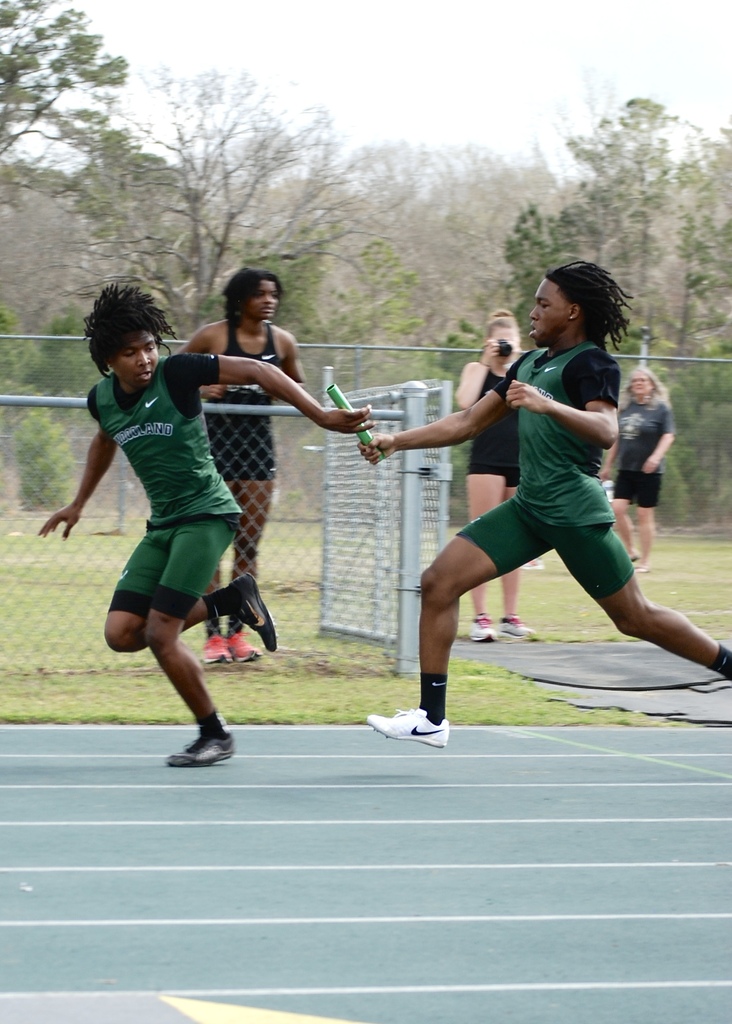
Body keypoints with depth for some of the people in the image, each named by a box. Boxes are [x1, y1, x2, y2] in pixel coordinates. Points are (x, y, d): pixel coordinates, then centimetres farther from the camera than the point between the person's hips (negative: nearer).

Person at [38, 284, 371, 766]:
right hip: (162, 525, 7)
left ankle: (215, 734, 3)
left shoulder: (176, 372, -14)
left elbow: (255, 371, -16)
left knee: (159, 633, -15)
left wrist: (320, 415, -24)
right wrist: (79, 504, 34)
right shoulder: (102, 399, 5)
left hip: (206, 513, -7)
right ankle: (228, 601, 13)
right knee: (121, 633, -4)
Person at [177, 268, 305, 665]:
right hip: (218, 439, -4)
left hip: (258, 442, 4)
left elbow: (297, 389, 18)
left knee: (249, 544, 6)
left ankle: (238, 632, 13)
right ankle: (213, 635, -1)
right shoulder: (213, 335, -6)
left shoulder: (282, 341, 4)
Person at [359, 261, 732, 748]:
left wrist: (546, 404, -39)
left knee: (635, 618, -1)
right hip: (528, 506, 8)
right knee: (439, 581, -5)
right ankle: (431, 718, -3)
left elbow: (606, 431, -25)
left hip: (575, 510, -8)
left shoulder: (592, 363, -7)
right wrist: (396, 441, 13)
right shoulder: (530, 363, 18)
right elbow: (466, 423, 22)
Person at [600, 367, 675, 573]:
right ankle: (631, 550, 9)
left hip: (648, 471, -5)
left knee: (644, 514, -1)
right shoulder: (625, 407, 11)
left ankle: (645, 561, 7)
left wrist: (656, 457, -25)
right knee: (617, 508, -8)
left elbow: (668, 435, -9)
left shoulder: (661, 408, -3)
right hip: (625, 469, 5)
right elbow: (617, 438, 19)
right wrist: (607, 465, 19)